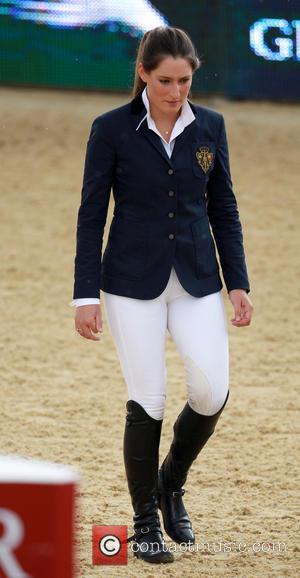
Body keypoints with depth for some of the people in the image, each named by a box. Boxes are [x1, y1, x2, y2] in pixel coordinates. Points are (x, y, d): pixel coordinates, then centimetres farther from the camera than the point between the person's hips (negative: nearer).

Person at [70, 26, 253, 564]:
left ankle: (171, 483, 16)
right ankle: (145, 524, 11)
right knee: (147, 401, -4)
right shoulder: (112, 129, -6)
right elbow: (91, 213, -4)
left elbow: (223, 208, 9)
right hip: (134, 282, -3)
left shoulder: (209, 126, 3)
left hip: (197, 280, 3)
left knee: (211, 390, -12)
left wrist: (238, 283, 3)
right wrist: (86, 296, -8)